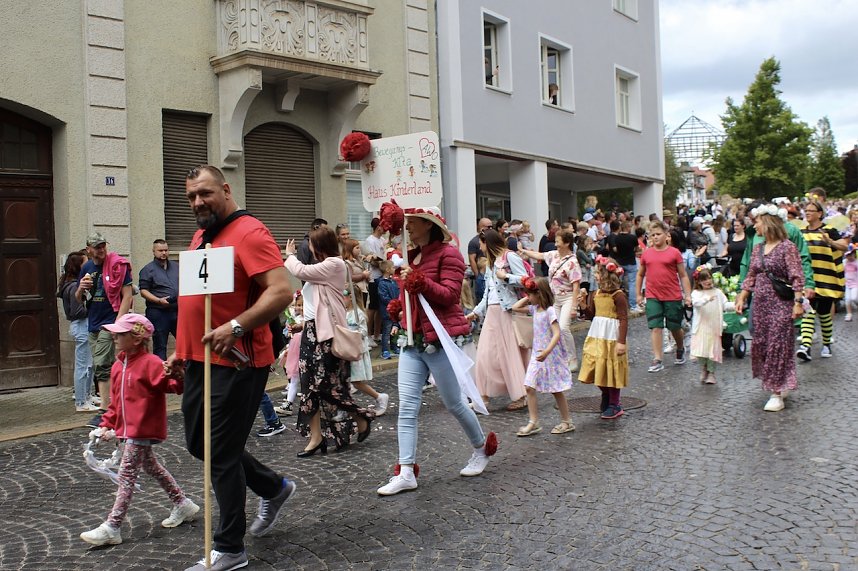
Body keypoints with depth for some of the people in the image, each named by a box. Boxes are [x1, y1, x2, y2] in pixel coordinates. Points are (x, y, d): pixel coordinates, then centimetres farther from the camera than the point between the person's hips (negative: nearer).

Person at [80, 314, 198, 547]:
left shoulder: (151, 363, -16)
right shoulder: (118, 366, 11)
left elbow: (173, 385, -25)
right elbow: (116, 401, 18)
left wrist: (179, 376, -46)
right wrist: (106, 425, 14)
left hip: (143, 430, -10)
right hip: (128, 429, 10)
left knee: (127, 475, -6)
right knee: (150, 466, 19)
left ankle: (112, 528, -1)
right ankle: (182, 504, 33)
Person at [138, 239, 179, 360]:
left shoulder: (177, 267, 16)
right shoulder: (148, 270, 0)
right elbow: (143, 291, -6)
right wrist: (159, 300, -20)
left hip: (178, 310, 4)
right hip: (158, 313, -4)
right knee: (160, 346, 2)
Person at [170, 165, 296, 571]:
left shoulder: (249, 233, -13)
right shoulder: (200, 236, 15)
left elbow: (281, 291, -24)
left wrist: (236, 327, -34)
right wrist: (182, 349, 22)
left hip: (236, 363, -9)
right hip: (199, 361, 10)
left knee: (222, 454, -2)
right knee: (199, 443, 18)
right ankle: (274, 488, 38)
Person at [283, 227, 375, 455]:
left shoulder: (334, 264, -12)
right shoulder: (323, 266, 18)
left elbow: (300, 272, -13)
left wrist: (290, 255, 1)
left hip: (327, 331, -9)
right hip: (312, 328, 10)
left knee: (328, 382, -6)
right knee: (311, 381, 5)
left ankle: (361, 418, 15)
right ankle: (316, 436, 9)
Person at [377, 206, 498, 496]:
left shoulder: (448, 253, -9)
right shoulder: (411, 256, 15)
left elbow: (450, 294, -18)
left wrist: (418, 280, -24)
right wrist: (401, 311, 11)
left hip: (442, 339, -7)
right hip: (413, 340, 7)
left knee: (453, 403, 6)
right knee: (406, 406, -2)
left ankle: (482, 448, 31)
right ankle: (406, 472, 0)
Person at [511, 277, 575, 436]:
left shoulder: (550, 311, -17)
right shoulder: (535, 308, 7)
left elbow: (556, 334, -24)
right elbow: (515, 307, 16)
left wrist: (547, 351, -35)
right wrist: (527, 298, 5)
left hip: (551, 355, -7)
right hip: (537, 354, 7)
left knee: (556, 390, 4)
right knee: (529, 387, -1)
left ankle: (567, 422, 19)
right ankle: (533, 423, 4)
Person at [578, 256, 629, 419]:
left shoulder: (618, 295, -13)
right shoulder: (596, 294, 8)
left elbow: (624, 319, -15)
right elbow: (590, 315, 12)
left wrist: (621, 342, -20)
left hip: (611, 337, -7)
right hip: (596, 337, 7)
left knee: (611, 371, 1)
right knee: (598, 369, 11)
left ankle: (614, 405, 13)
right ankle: (606, 398, 30)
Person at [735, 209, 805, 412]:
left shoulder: (787, 247, -9)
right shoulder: (758, 248, 11)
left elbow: (797, 277, -13)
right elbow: (751, 277, 15)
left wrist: (798, 302, -19)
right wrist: (741, 298, 9)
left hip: (781, 304, -7)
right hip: (760, 304, 7)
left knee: (777, 346, -4)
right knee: (761, 344, 8)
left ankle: (777, 393, 3)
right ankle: (778, 385, 25)